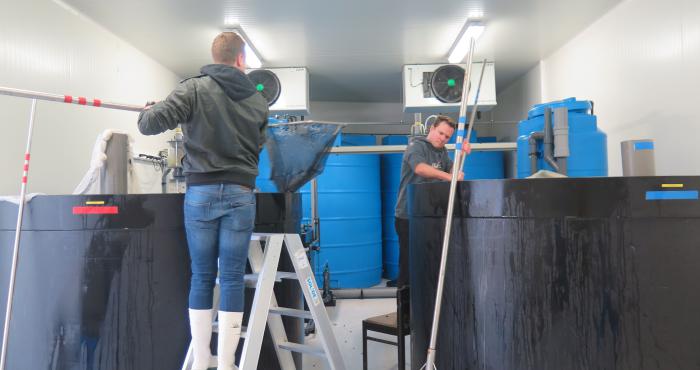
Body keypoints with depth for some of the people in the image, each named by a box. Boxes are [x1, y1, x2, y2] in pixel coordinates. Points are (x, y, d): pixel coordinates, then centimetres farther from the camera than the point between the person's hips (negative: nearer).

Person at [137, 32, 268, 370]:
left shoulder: (194, 89, -2)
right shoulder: (258, 101, 7)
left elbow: (150, 124, -9)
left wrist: (147, 112, 13)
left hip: (201, 192, -1)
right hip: (240, 194, 1)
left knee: (202, 278, 9)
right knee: (232, 280, 4)